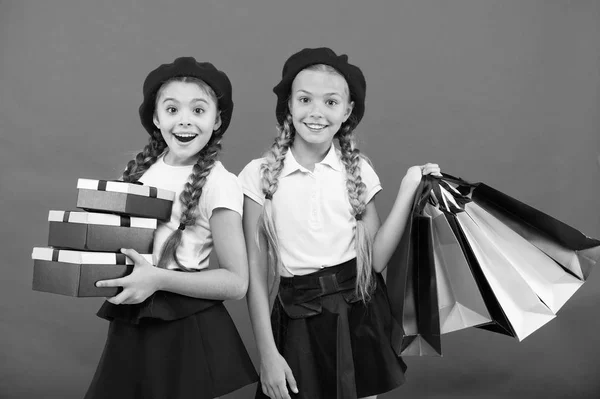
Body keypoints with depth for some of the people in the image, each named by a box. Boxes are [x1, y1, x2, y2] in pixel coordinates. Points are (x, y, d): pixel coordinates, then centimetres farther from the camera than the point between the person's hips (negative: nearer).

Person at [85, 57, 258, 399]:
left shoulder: (219, 183, -15)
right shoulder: (141, 169, 3)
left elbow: (237, 282, -15)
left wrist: (159, 279, -24)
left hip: (186, 331, -5)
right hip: (129, 324, 6)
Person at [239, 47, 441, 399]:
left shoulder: (358, 170, -1)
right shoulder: (259, 175, -7)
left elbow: (377, 257, -4)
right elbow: (255, 272, -6)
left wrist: (408, 190, -10)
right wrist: (268, 354, -7)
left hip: (360, 316, 2)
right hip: (299, 322, -2)